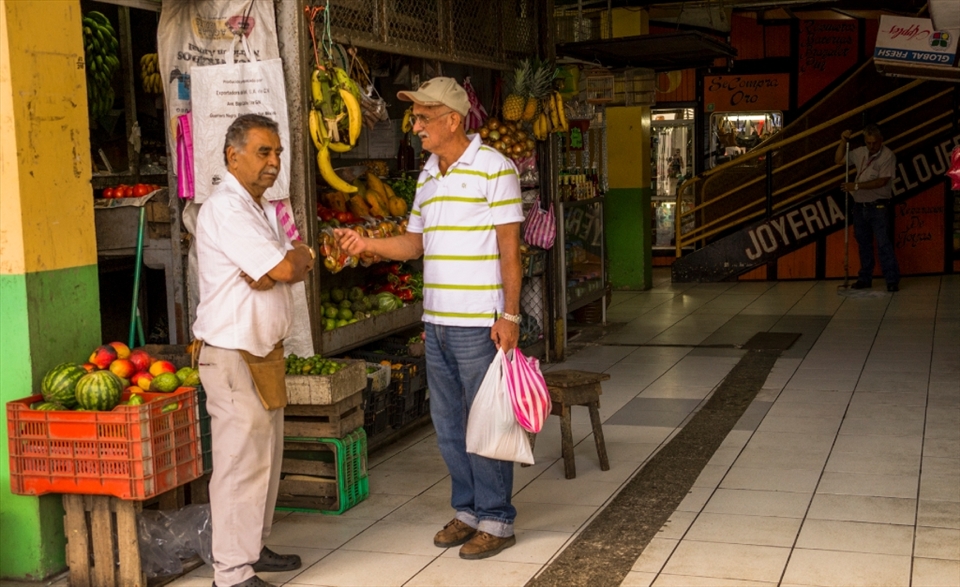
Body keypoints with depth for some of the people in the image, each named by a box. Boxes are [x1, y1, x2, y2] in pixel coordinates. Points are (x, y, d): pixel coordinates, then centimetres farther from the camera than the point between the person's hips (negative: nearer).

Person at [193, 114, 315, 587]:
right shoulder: (225, 210, -16)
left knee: (266, 455, 17)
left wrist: (272, 273, -14)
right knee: (241, 463, -6)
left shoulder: (264, 209, 16)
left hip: (266, 350, 10)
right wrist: (294, 254, 1)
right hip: (233, 354, -10)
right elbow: (285, 267, -22)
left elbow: (302, 266, 8)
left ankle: (253, 548, 29)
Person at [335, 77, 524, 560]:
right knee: (448, 424, 14)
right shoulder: (427, 175, 14)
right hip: (436, 321, 7)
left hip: (480, 323, -7)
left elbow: (509, 246, -11)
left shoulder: (493, 168, -9)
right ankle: (467, 510, 27)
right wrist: (367, 244, 2)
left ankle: (496, 520, 13)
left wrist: (510, 315, -15)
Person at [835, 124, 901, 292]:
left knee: (883, 243, -10)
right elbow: (839, 159, 18)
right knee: (863, 244, 12)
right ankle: (865, 278, 20)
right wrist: (843, 142, 2)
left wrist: (857, 186, -20)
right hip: (860, 207, 6)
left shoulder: (887, 156, -9)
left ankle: (892, 280, -7)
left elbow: (881, 181, -17)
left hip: (878, 207, -6)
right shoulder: (860, 153, 8)